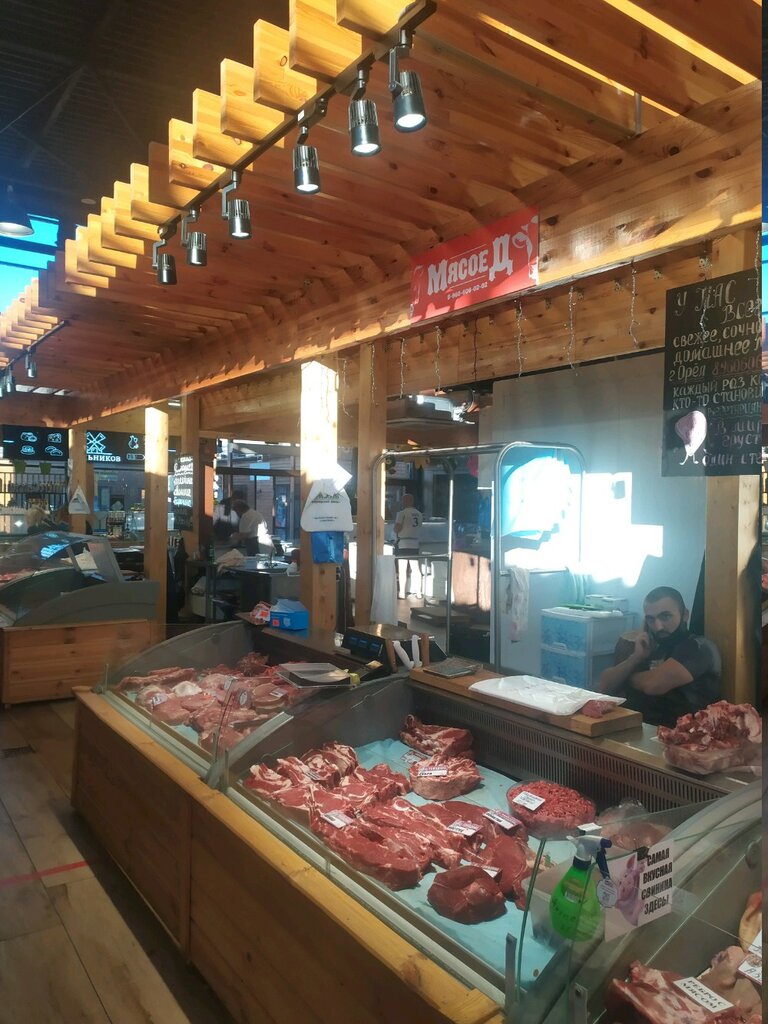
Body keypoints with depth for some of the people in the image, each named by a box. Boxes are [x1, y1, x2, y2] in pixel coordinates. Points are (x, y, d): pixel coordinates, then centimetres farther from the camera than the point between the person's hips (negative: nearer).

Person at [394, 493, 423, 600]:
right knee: (416, 569, 8)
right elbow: (419, 528, 12)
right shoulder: (419, 514, 10)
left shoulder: (402, 513, -7)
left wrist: (395, 527, 9)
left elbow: (397, 529, -11)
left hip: (403, 544, -5)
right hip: (415, 544, 5)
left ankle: (402, 593, -2)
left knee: (402, 569, -2)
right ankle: (418, 592, 11)